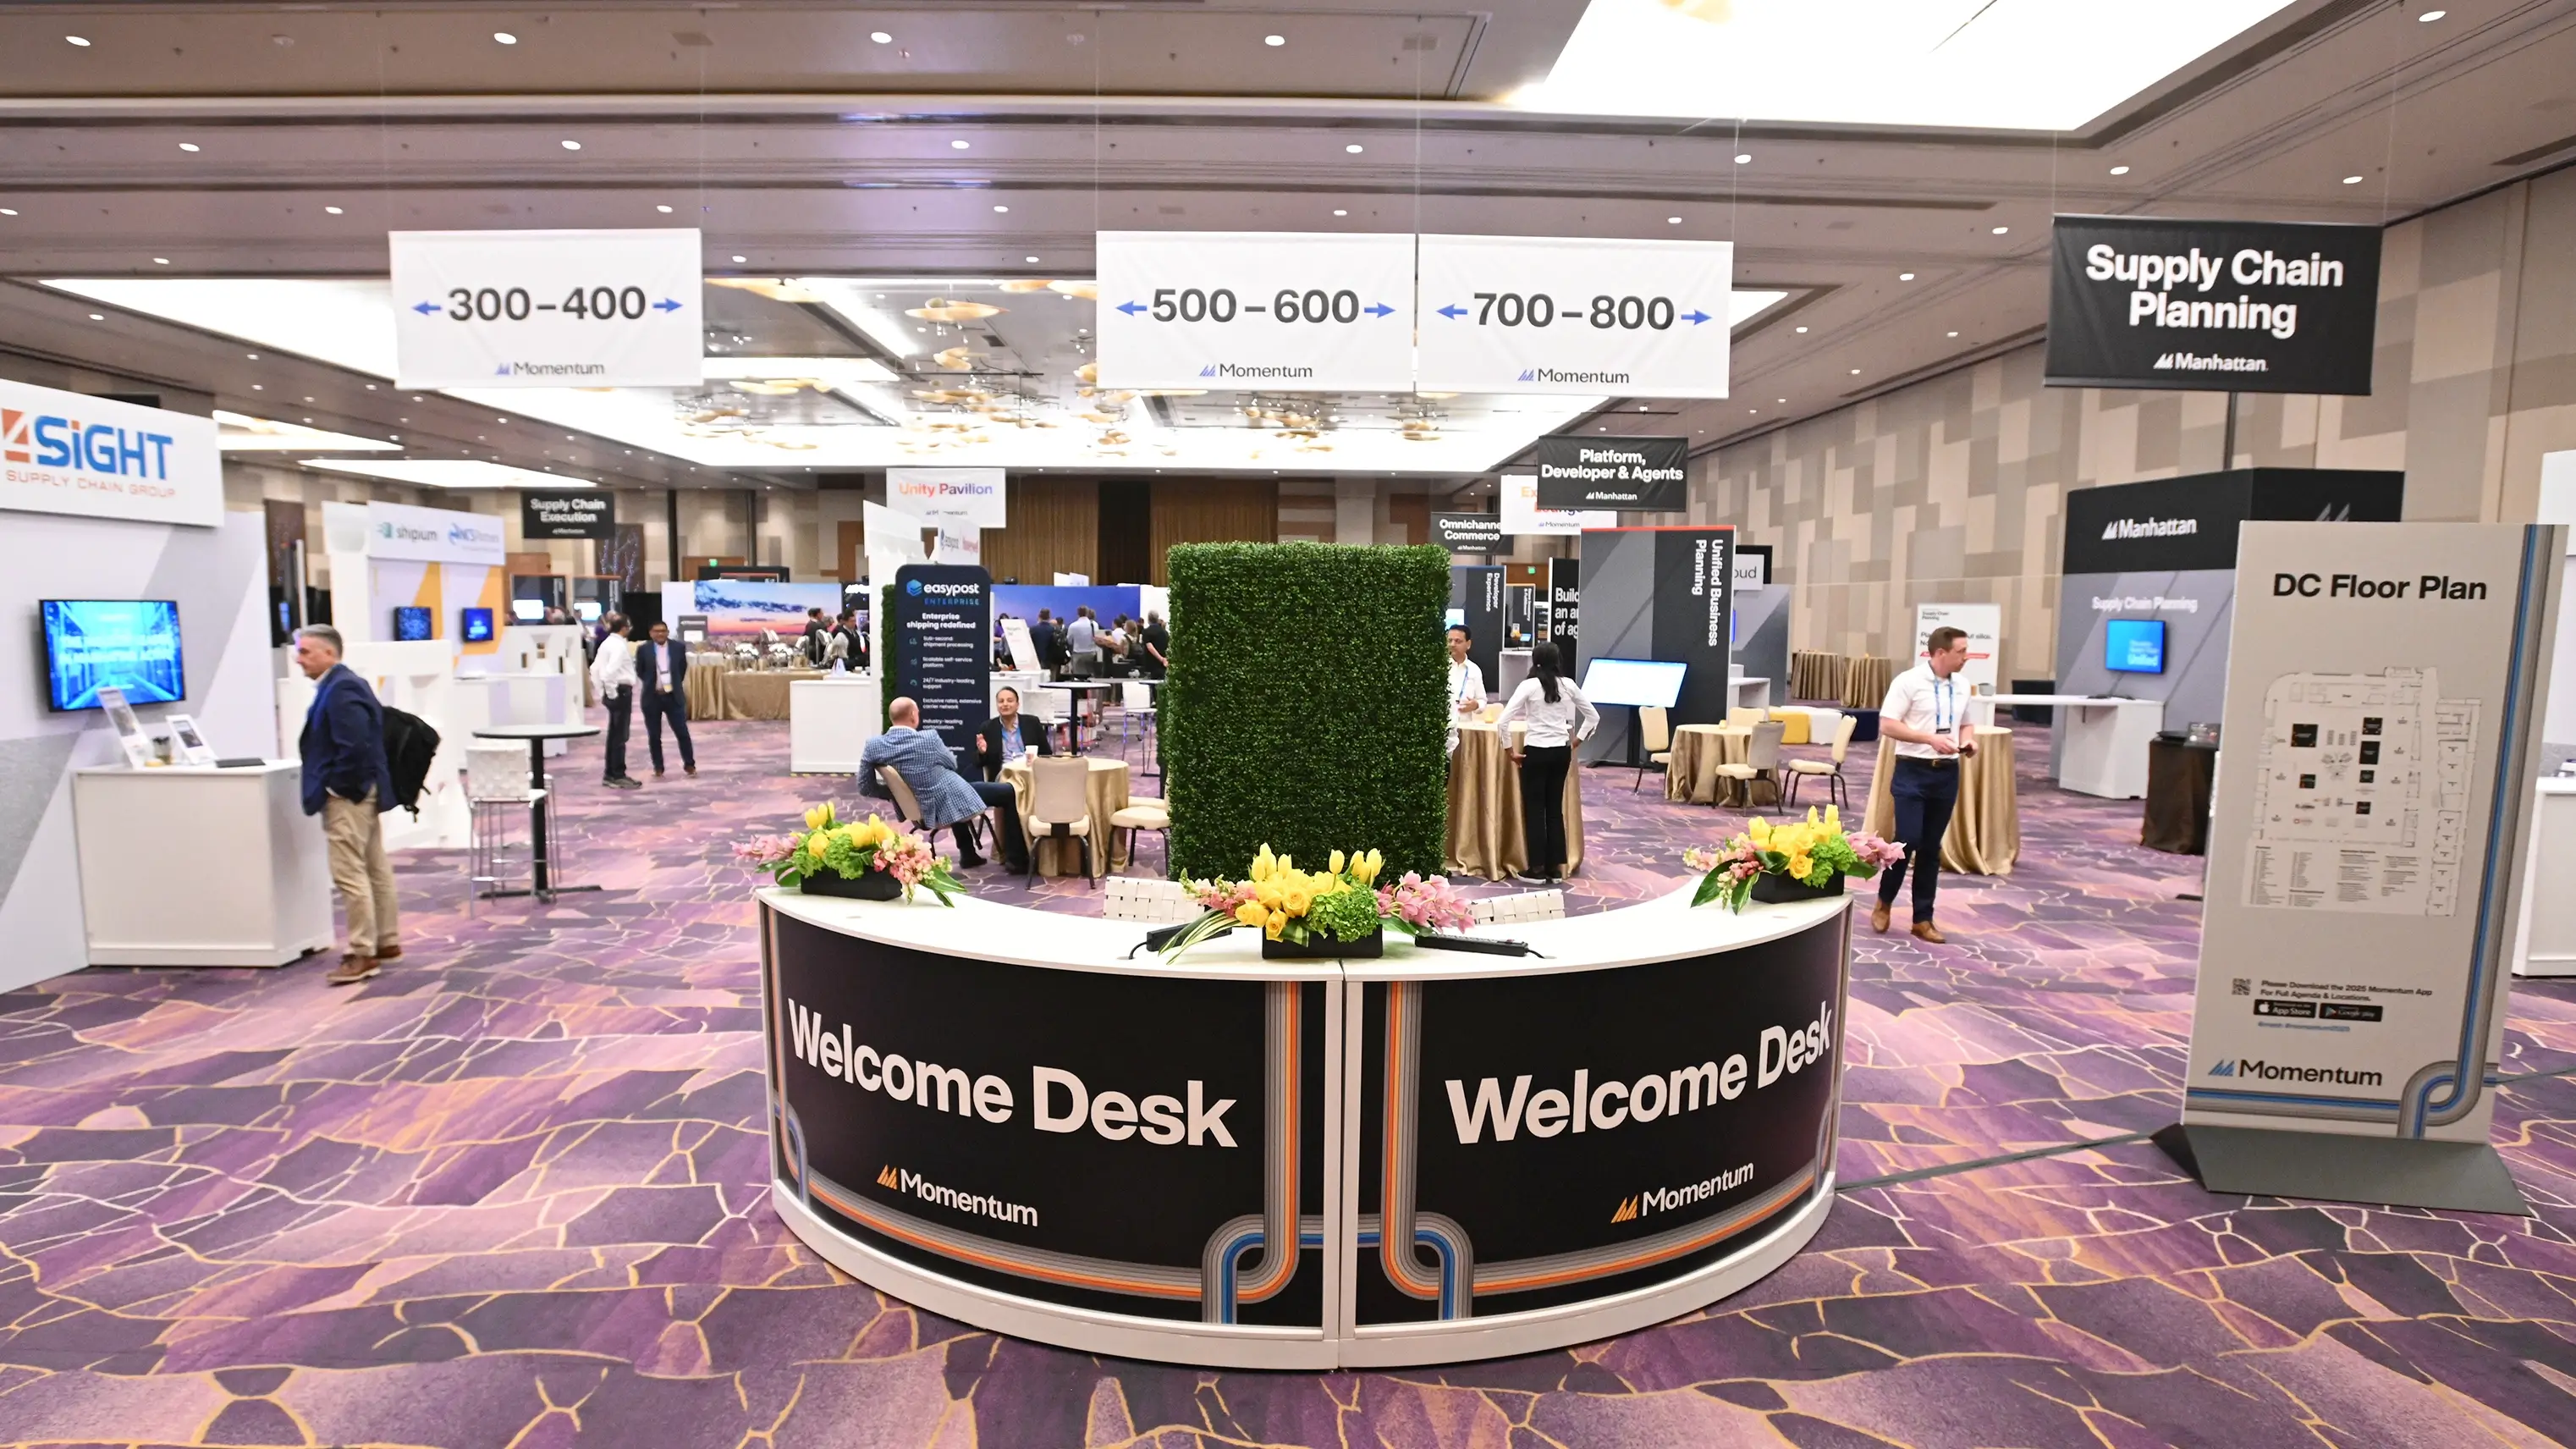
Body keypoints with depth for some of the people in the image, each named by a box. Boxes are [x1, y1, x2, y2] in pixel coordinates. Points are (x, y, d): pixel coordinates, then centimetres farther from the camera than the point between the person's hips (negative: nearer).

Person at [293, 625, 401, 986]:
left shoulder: (340, 690, -18)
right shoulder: (341, 684, 14)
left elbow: (354, 745, -27)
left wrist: (337, 787, -18)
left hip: (346, 796, -11)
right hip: (360, 792, 11)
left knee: (349, 874, -7)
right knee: (374, 869, 14)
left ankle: (362, 953, -2)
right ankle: (387, 942, 21)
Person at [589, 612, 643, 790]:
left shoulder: (606, 643, 13)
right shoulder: (620, 645, -15)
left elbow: (595, 669, 14)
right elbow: (610, 671, -27)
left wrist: (602, 692, 15)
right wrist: (612, 692, -16)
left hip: (613, 692, 9)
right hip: (622, 691, -9)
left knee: (614, 734, 15)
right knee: (620, 735, -4)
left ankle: (609, 774, 22)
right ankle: (618, 776, 1)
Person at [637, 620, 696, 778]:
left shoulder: (679, 648, -1)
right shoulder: (643, 650, -4)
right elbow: (640, 671, 8)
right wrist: (652, 685, 7)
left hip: (674, 696, 0)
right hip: (652, 697, 0)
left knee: (682, 732, 1)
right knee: (654, 735, 5)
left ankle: (689, 765, 12)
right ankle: (658, 768, 15)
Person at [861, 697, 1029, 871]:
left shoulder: (873, 746, -11)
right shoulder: (928, 738, -22)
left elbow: (865, 788, -2)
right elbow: (952, 764, -2)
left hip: (920, 810, 6)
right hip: (947, 805, -6)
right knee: (1009, 793, 9)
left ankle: (967, 854, 41)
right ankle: (1015, 858, 13)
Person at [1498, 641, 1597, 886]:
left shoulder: (1529, 685, -9)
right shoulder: (1568, 685, 2)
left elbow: (1503, 721, -14)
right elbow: (1593, 716, 9)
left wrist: (1512, 751, -5)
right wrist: (1576, 741, 15)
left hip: (1536, 752, -4)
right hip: (1562, 752, 4)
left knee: (1534, 809, 6)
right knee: (1555, 809, 13)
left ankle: (1537, 869, 9)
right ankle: (1554, 868, 17)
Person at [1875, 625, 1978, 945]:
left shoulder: (1961, 688, 9)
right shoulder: (1908, 681, -9)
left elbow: (1964, 724, 22)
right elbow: (1887, 725, -13)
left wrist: (1968, 740, -1)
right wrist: (1931, 739, -20)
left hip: (1947, 774, 6)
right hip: (1913, 771, -5)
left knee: (1931, 848, 9)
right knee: (1908, 841, -10)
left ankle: (1923, 919, 17)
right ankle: (1884, 902, 14)